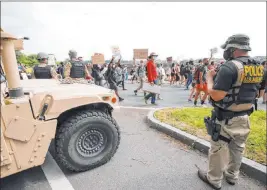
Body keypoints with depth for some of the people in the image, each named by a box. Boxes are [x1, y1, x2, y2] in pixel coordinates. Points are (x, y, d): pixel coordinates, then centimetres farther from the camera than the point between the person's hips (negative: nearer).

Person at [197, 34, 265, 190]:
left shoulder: (229, 67, -23)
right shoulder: (259, 68, 3)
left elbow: (216, 96, -27)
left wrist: (210, 79, -10)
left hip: (225, 119, -7)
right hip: (244, 117, 8)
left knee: (219, 149, 9)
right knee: (238, 149, 21)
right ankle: (232, 176, 40)